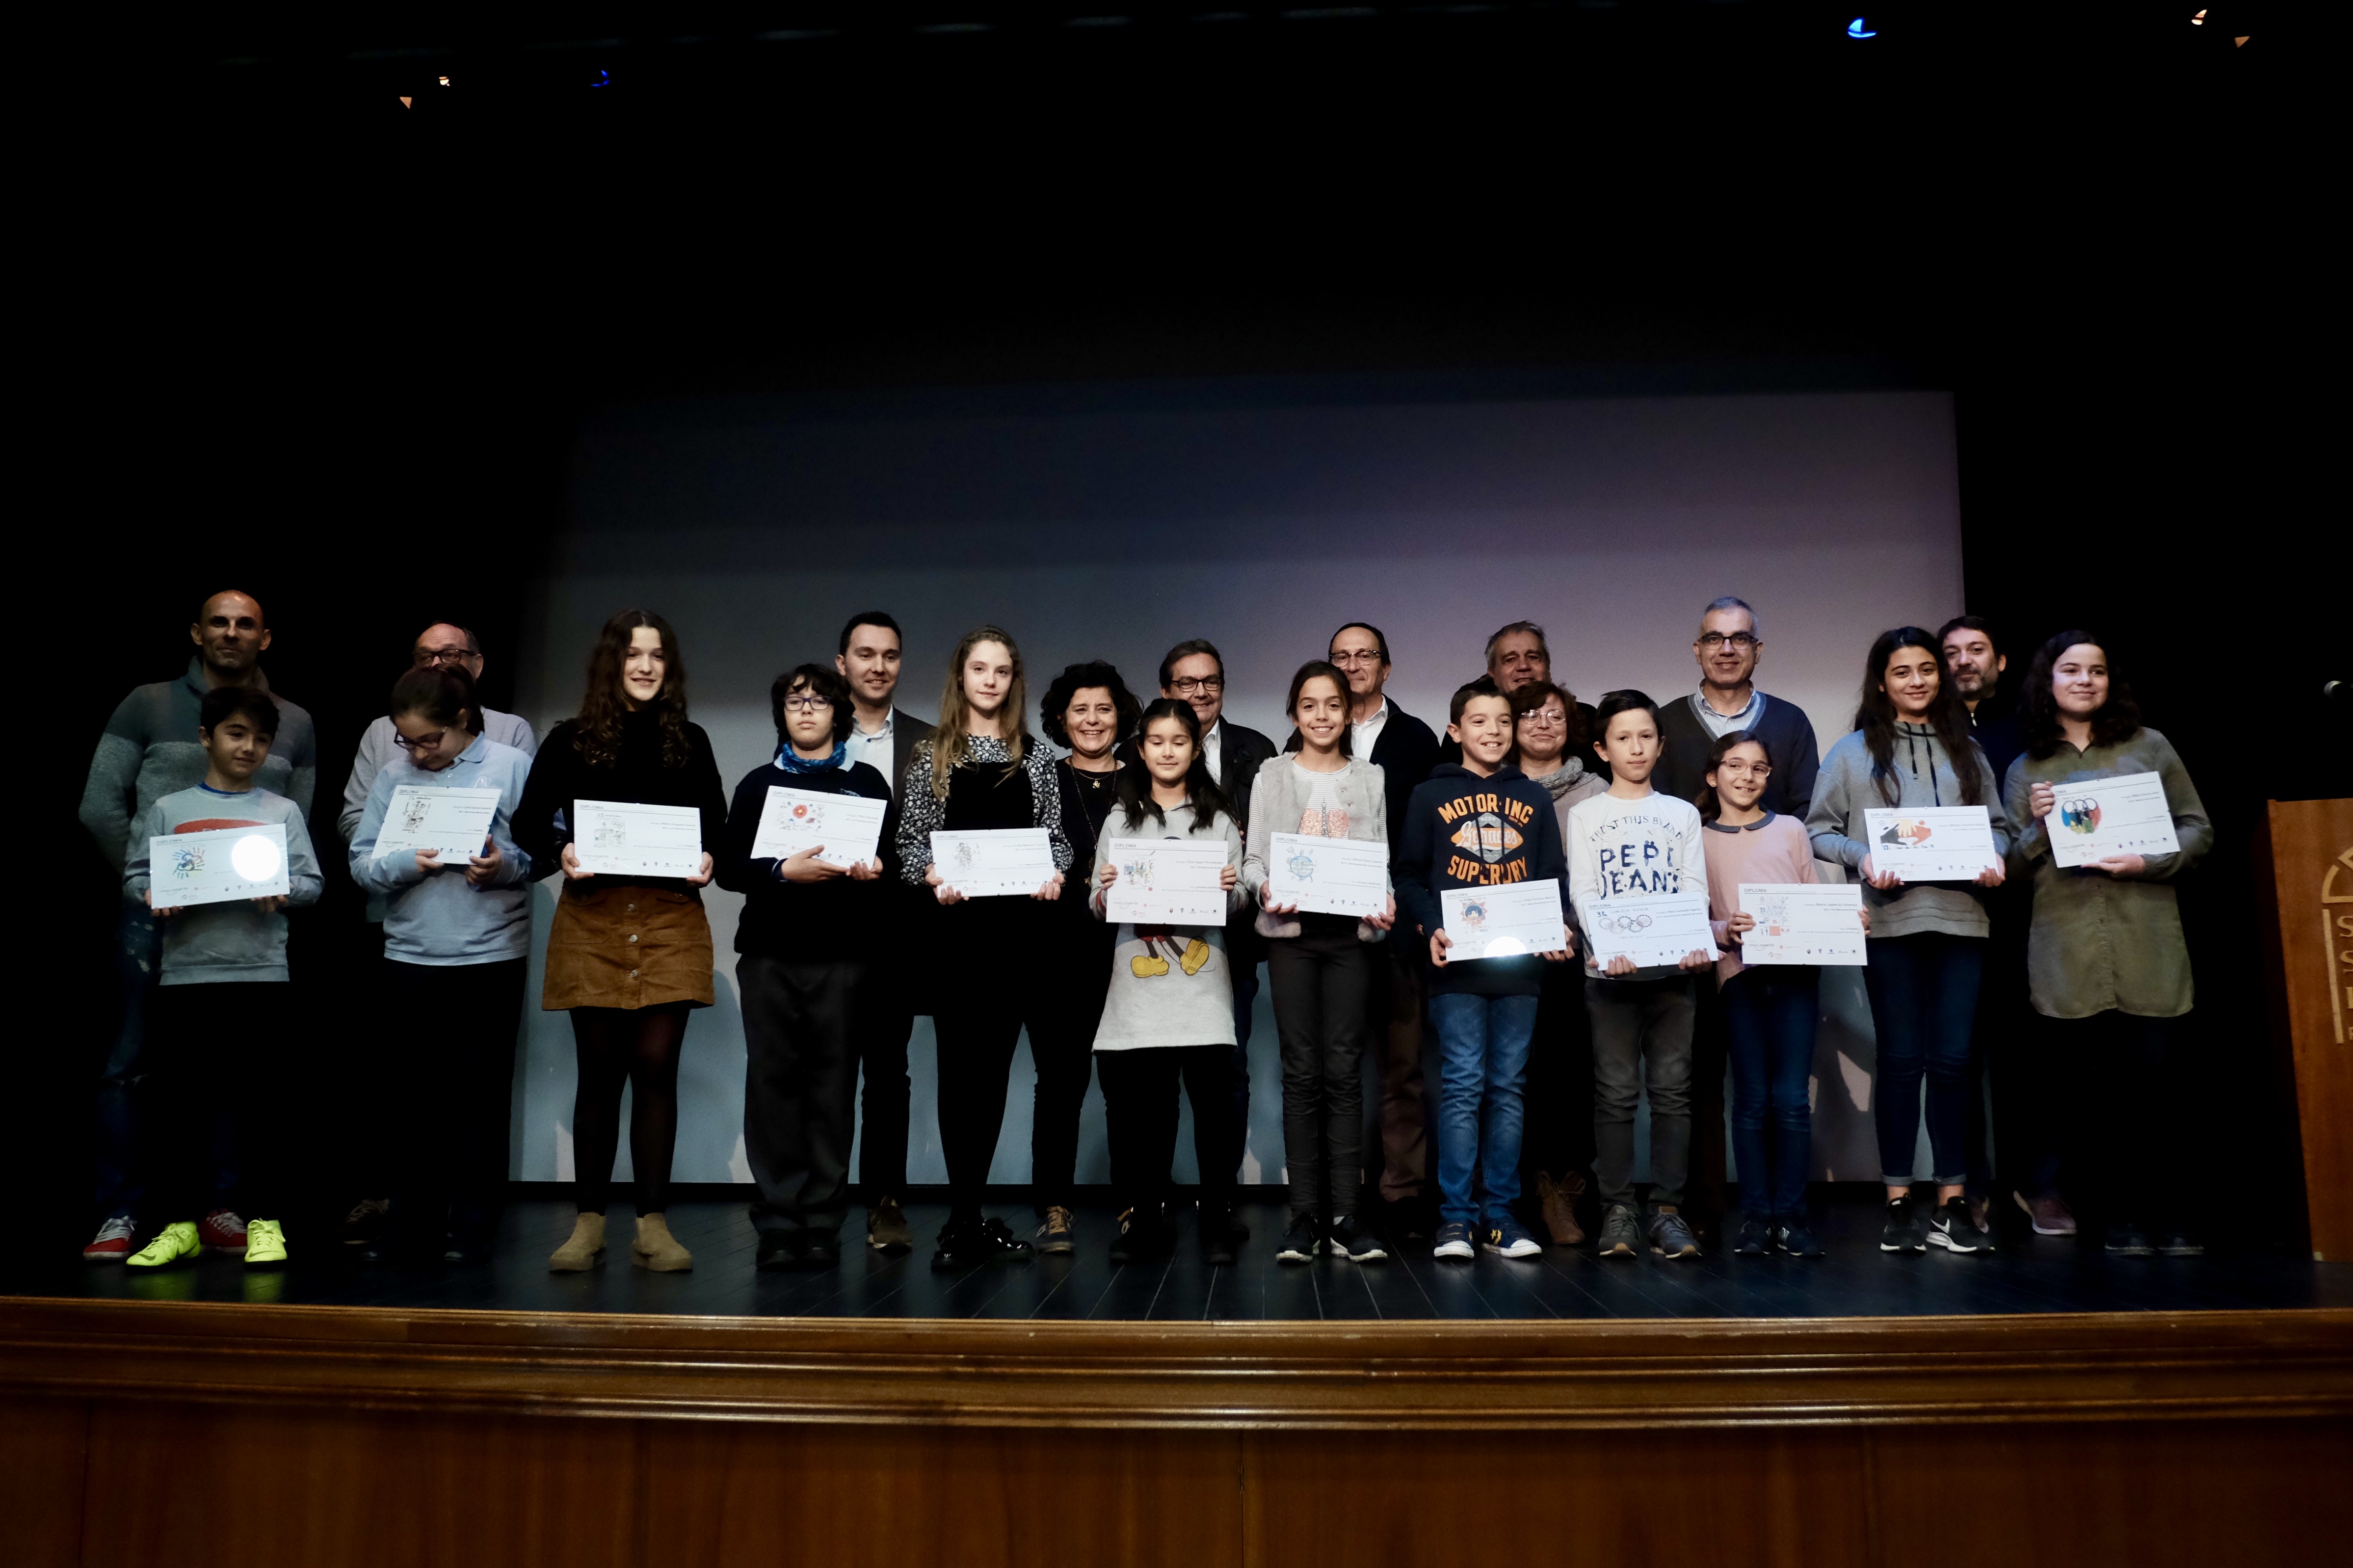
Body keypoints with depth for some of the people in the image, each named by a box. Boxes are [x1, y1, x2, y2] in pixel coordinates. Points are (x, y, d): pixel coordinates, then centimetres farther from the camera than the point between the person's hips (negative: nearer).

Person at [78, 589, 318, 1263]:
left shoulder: (295, 724, 12)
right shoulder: (147, 705, 6)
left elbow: (300, 829, 10)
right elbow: (100, 807, 2)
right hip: (156, 912, -1)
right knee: (129, 1062, -1)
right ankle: (119, 1214, 5)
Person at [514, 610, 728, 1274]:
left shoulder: (690, 742, 10)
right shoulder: (570, 741, 6)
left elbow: (718, 827, 13)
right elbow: (530, 822, 7)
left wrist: (708, 860, -8)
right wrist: (559, 853, -13)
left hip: (671, 917, 1)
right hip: (592, 919, 0)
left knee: (657, 1067, -1)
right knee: (601, 1070, 3)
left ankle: (653, 1225, 6)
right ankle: (590, 1222, 13)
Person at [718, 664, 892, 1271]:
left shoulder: (866, 782, 12)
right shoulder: (759, 784, 14)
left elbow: (894, 861, 11)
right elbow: (729, 867, 5)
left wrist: (873, 870, -10)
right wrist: (784, 870, -11)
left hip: (842, 954, -1)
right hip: (769, 953, 1)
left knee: (833, 1085, -2)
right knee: (773, 1081, -2)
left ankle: (822, 1225, 4)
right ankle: (778, 1225, 4)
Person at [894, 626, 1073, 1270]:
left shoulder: (1035, 756, 11)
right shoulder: (932, 754, 6)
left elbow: (1055, 834, 10)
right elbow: (910, 840, 3)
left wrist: (1054, 872, -10)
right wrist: (934, 877, -15)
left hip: (1018, 924, 2)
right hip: (955, 923, -2)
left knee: (995, 1064, 6)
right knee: (960, 1064, -4)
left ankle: (970, 1214, 16)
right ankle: (964, 1219, 1)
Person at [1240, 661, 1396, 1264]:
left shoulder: (1369, 778, 13)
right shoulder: (1273, 774, 8)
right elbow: (1253, 855, 3)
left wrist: (1386, 902, -11)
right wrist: (1265, 889, -19)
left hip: (1351, 933, 1)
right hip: (1292, 932, -1)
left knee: (1345, 1070, -1)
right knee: (1302, 1072, -1)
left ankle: (1347, 1214, 2)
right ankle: (1306, 1214, 4)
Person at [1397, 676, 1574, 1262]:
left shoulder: (1535, 798, 15)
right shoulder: (1430, 795, 7)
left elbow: (1554, 879, 13)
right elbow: (1410, 877, 4)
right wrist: (1431, 929, -11)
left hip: (1520, 963, 3)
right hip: (1457, 965, -2)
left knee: (1508, 1087, 5)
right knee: (1462, 1085, -5)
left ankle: (1502, 1213, 12)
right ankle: (1455, 1217, 1)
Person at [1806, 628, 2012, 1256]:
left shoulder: (1965, 750, 16)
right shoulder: (1854, 752, 7)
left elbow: (1998, 822, 19)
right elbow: (1820, 829, 5)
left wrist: (1995, 856, -2)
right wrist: (1862, 858, -12)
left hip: (1959, 917, 2)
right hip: (1889, 920, -2)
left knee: (1953, 1059, 1)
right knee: (1901, 1059, 1)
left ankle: (1953, 1203, 9)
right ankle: (1900, 1204, 9)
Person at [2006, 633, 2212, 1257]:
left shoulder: (2149, 747, 10)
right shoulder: (2026, 769, 11)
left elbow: (2198, 830, 7)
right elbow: (2012, 865, 9)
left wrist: (2149, 862, -10)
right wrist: (2038, 825, -9)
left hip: (2150, 950, 0)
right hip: (2066, 955, 1)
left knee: (2153, 1082, -2)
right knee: (2088, 1089, 3)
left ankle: (2162, 1214, 15)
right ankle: (2121, 1215, 15)